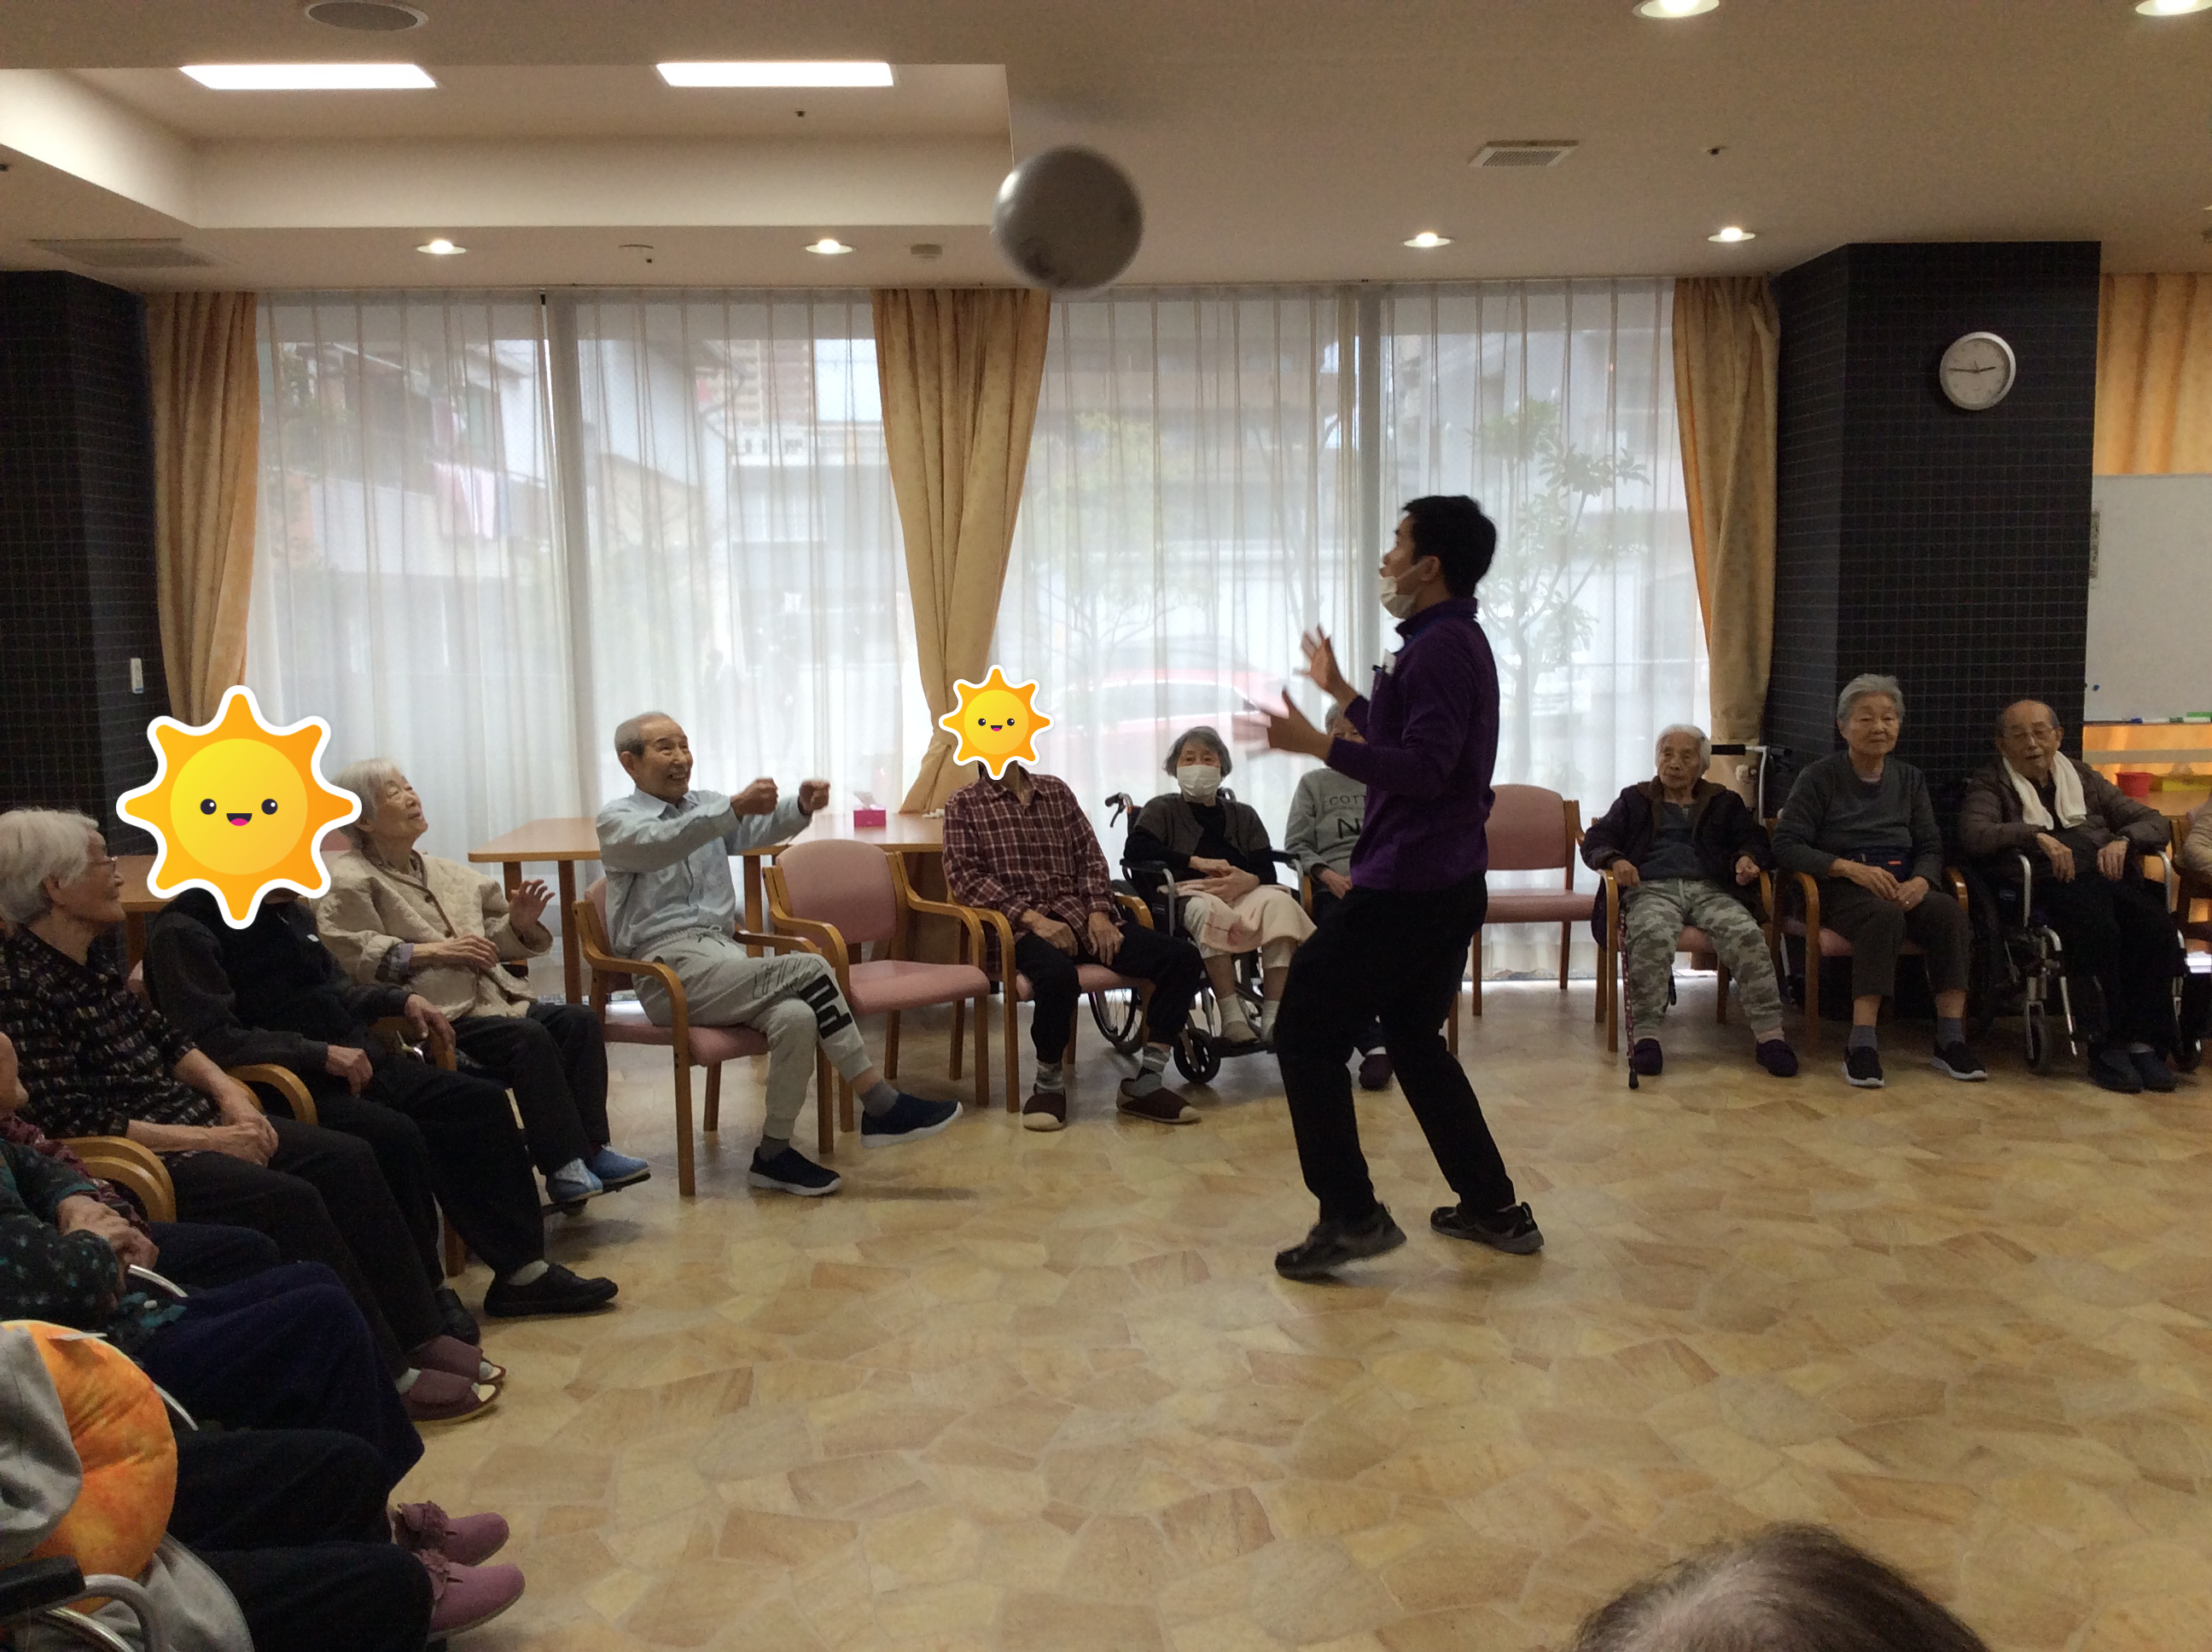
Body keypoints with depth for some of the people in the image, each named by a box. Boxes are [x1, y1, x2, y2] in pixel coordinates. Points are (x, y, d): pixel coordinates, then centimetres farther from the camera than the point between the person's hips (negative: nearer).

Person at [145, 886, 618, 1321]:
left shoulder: (289, 910, 15)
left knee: (483, 1102, -2)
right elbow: (214, 1039, -22)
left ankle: (521, 1271, 1)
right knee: (394, 1136, -32)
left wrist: (401, 999, 12)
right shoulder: (185, 932, -11)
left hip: (353, 1062, 9)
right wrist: (321, 1053, -24)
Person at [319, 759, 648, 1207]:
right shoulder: (348, 881, 2)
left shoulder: (445, 873, 25)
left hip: (494, 997, 7)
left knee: (578, 1018, -17)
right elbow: (350, 956, -14)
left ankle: (592, 1149, -17)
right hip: (437, 1017, -7)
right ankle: (563, 1167, -25)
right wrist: (434, 952, -18)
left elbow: (492, 941, 27)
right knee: (529, 1037, -30)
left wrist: (519, 925, 4)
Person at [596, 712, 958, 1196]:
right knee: (810, 969, -25)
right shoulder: (616, 819, 3)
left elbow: (760, 826, 2)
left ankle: (773, 1154, -15)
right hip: (671, 968, -6)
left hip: (722, 953, 6)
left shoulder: (705, 804, 22)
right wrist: (734, 807, -36)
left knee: (798, 1018, -27)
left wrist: (802, 806, -21)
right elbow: (662, 845, -22)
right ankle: (882, 1108, -20)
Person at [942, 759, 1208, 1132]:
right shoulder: (963, 804, 8)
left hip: (1080, 916, 5)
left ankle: (1144, 1084, -9)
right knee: (1058, 974, -40)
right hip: (1018, 926, -5)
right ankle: (1048, 1084, -14)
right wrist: (1031, 918, -15)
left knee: (1182, 957, -16)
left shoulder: (1056, 790, 20)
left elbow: (1090, 856, 15)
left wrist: (1098, 912, -4)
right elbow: (965, 877, -3)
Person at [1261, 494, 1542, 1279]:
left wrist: (1318, 745, -29)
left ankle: (1351, 1215, -1)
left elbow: (1424, 769, -26)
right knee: (1415, 1041, 20)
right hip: (1449, 883, 11)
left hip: (1406, 889, -11)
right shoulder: (1455, 642, 17)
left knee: (1308, 1036, -3)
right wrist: (1341, 692, 33)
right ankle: (1494, 1209, 24)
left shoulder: (1439, 649, -16)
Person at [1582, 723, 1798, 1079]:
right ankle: (1645, 1034, -39)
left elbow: (1755, 840, 18)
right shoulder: (1634, 800, 26)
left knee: (1748, 935, -32)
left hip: (1711, 890, 2)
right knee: (1652, 936, -38)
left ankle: (1769, 1033, -32)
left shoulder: (1725, 803, 29)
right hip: (1652, 889, -1)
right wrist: (1614, 860, -8)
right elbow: (1595, 840, 16)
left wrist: (1748, 859, -7)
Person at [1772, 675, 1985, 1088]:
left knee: (1949, 911, -29)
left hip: (1903, 886, 4)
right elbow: (1786, 844, -5)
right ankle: (1861, 1044, -40)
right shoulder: (1820, 777, 4)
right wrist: (1850, 867, -18)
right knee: (1884, 915, -37)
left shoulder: (1909, 779, 18)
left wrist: (1921, 880, -11)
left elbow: (1931, 847, 13)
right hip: (1840, 889, -4)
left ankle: (1950, 1038, -28)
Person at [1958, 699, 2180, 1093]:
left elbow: (2155, 822, 23)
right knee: (2100, 930, -35)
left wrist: (2123, 840, 1)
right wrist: (2038, 837, -15)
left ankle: (2144, 1042, -22)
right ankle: (2108, 1046, -24)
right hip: (2049, 884, -4)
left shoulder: (2084, 777, 28)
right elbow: (1972, 835, -5)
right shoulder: (1990, 785, 16)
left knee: (2157, 926, -28)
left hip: (2109, 874, 4)